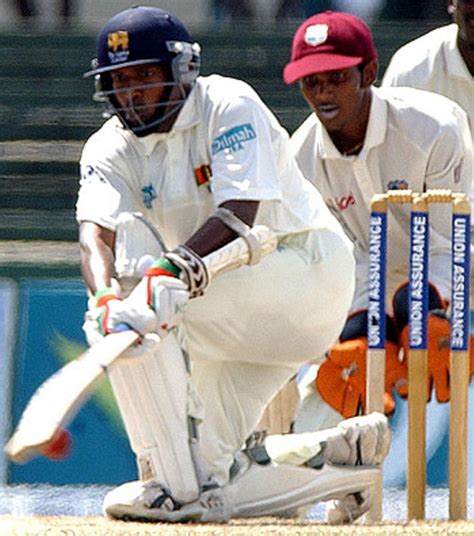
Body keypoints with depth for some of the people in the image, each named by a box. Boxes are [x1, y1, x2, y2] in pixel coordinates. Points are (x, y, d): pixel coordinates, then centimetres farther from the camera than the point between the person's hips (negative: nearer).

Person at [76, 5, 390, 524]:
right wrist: (103, 296, -42)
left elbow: (240, 212, -27)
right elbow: (97, 231, -19)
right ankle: (346, 456, 12)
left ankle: (181, 487, -27)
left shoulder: (230, 106, -14)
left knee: (147, 314, -28)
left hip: (307, 264, -7)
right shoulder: (110, 148, 0)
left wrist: (175, 265, -46)